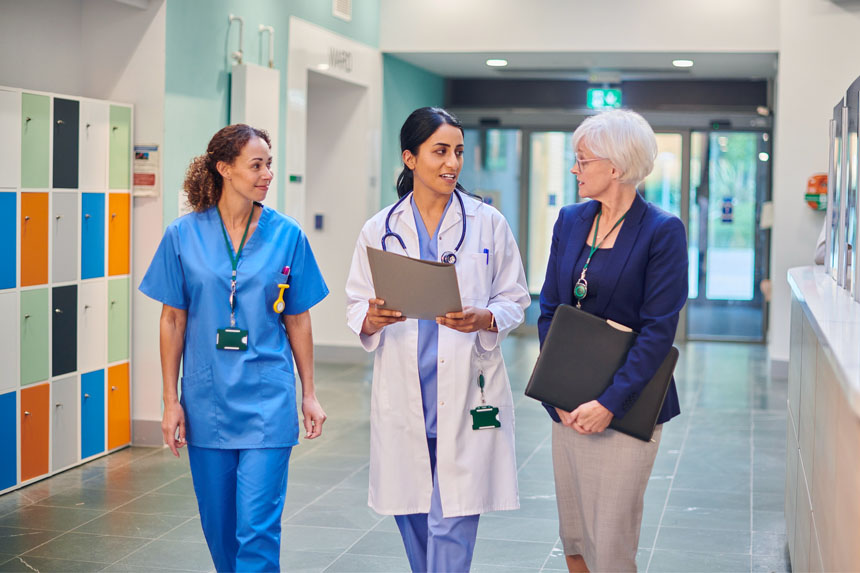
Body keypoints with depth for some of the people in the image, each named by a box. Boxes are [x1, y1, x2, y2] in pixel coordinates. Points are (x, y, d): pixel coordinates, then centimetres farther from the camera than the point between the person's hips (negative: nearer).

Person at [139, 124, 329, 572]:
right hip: (207, 400, 1)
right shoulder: (183, 235, -1)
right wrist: (170, 401, 1)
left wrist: (309, 395, 5)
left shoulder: (286, 236, -1)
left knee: (258, 526, -6)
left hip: (267, 400, -1)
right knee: (218, 523, 13)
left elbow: (297, 321, 6)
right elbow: (173, 321, 3)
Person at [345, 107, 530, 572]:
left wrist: (483, 319, -15)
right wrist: (372, 319, -15)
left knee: (452, 525, -6)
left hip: (466, 393, -2)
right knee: (409, 516, 13)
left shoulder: (488, 223, 3)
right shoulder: (379, 230, 5)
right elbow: (356, 304, 8)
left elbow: (515, 299, 6)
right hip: (402, 394, 2)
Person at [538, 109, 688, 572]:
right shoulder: (570, 221, 8)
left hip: (627, 406, -6)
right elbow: (549, 310, 9)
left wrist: (610, 403, -18)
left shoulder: (662, 231, -10)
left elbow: (658, 330, -13)